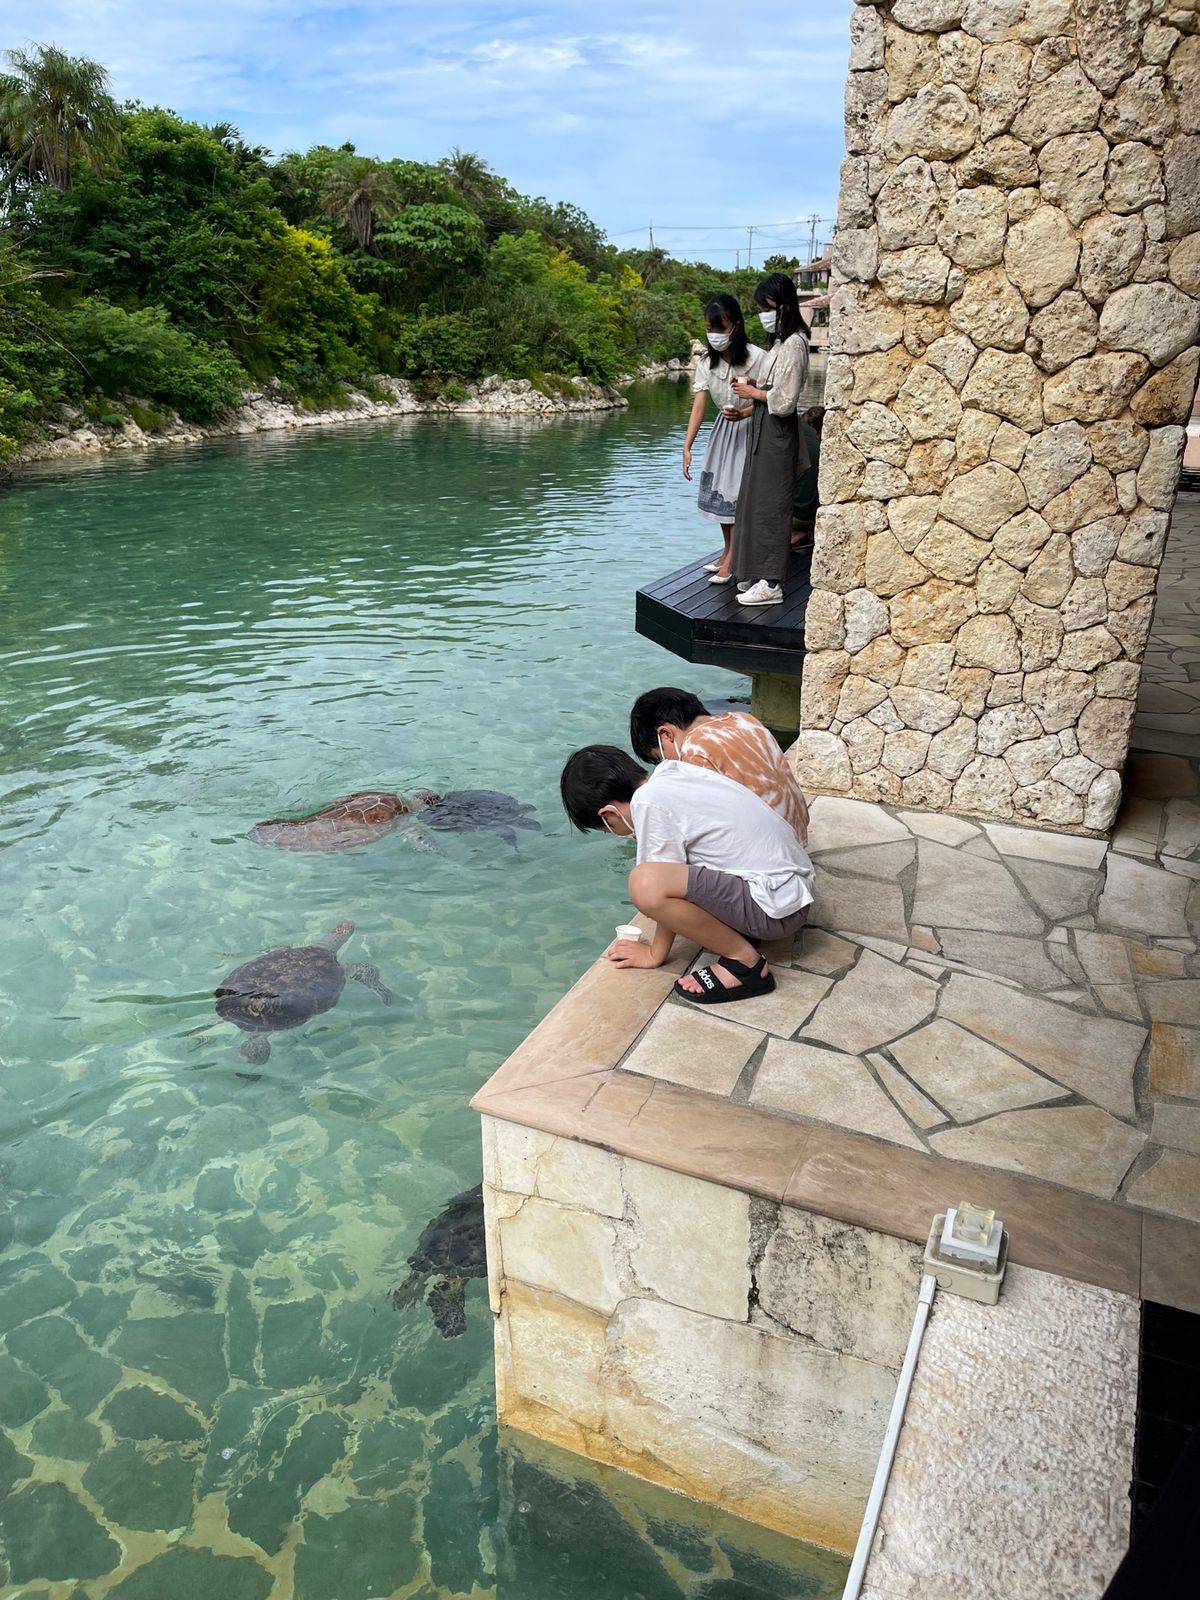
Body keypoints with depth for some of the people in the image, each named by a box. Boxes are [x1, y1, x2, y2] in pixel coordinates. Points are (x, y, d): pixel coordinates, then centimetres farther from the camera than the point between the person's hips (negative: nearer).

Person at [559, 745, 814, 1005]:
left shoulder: (649, 801, -16)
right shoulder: (672, 770, 9)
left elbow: (660, 885, -9)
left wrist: (656, 952, 5)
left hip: (776, 905, -10)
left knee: (645, 884, -25)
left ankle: (744, 960, -9)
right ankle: (738, 926, 13)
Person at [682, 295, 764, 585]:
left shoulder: (757, 358, -25)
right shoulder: (706, 360, -10)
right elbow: (699, 405, -12)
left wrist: (743, 414, -34)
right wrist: (687, 446, -19)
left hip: (750, 429, -6)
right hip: (723, 428, 6)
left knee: (740, 494, -6)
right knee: (719, 492, 10)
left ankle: (731, 561, 2)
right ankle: (728, 551, 25)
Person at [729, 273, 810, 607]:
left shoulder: (793, 345, -16)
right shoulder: (781, 341, 14)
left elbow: (784, 400, -21)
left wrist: (753, 393, -9)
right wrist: (754, 384, 3)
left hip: (776, 433, -10)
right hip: (764, 430, 10)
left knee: (769, 503, -6)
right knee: (756, 500, 13)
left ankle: (771, 583, 0)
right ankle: (757, 572, 22)